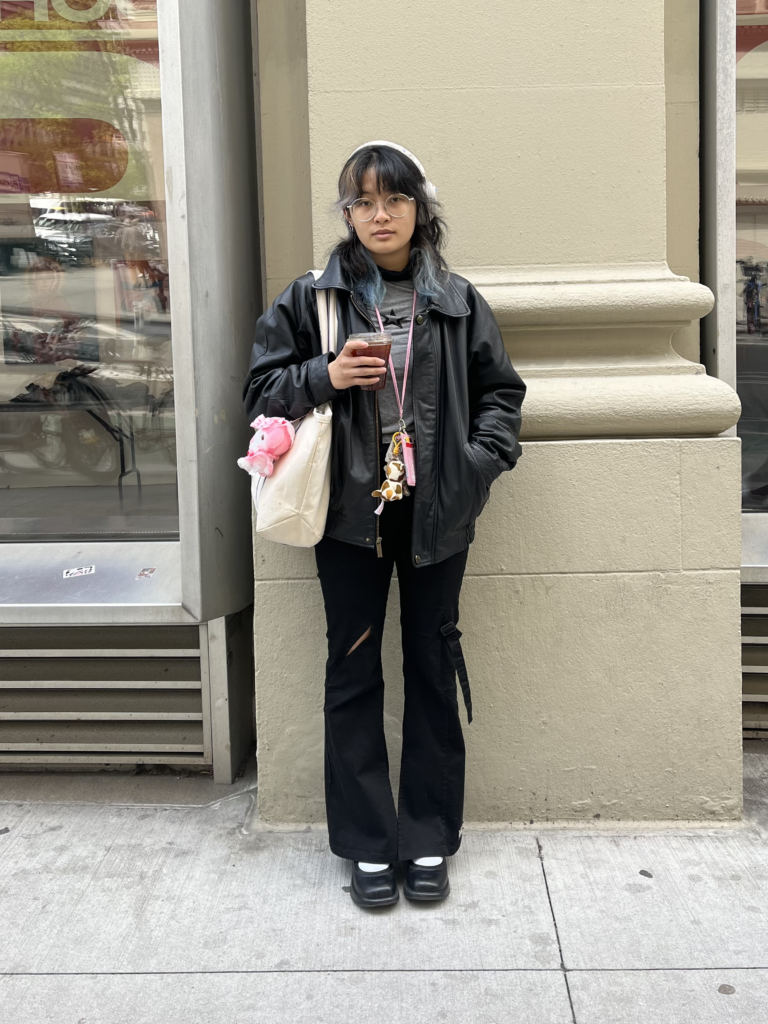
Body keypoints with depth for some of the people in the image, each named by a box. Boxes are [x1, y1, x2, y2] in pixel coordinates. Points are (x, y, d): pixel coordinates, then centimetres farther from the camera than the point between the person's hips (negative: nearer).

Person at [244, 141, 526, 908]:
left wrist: (483, 460, -5)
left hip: (437, 513, 1)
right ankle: (368, 844, 19)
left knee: (433, 667, 8)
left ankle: (429, 838, 22)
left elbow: (500, 391, 10)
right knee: (353, 670, 5)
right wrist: (325, 375, -12)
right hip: (350, 511, 0)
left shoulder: (458, 300, 7)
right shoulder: (311, 298, 4)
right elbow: (262, 390, 5)